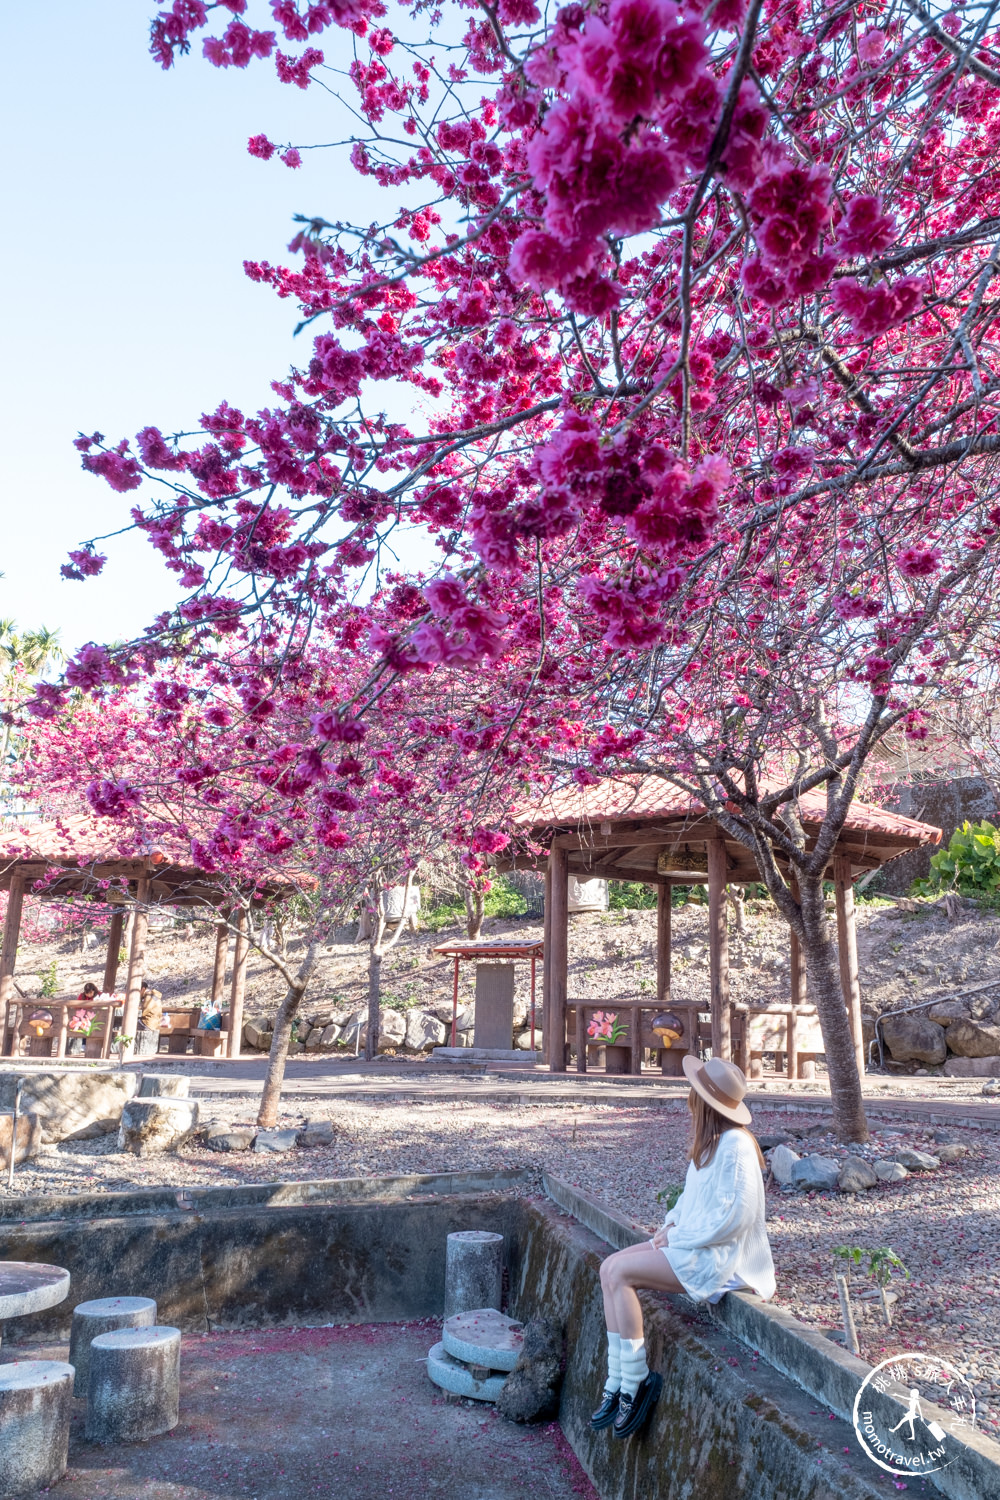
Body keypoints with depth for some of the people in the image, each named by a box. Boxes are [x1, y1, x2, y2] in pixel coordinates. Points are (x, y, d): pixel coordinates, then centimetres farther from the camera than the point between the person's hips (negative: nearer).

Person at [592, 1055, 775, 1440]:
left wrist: (678, 1237, -16)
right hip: (693, 1245, 9)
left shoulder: (735, 1144, -19)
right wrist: (671, 1223, 1)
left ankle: (636, 1382, -7)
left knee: (620, 1273, -20)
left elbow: (734, 1216, -23)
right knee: (610, 1267, -7)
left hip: (718, 1257, -9)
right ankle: (615, 1384, -4)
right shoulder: (709, 1141, 11)